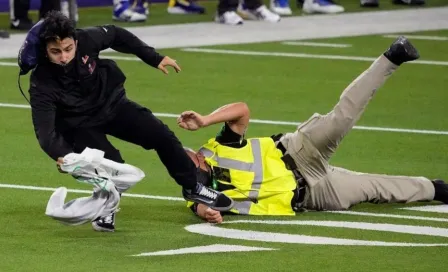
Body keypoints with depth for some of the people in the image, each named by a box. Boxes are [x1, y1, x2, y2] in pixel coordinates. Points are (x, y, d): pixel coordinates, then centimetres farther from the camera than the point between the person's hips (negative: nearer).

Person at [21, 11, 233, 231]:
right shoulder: (42, 83, -34)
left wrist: (154, 58, -1)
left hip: (111, 103, 4)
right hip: (79, 126, -4)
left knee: (162, 137, 0)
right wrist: (61, 155, -57)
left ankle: (192, 187, 24)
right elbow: (45, 131, -38)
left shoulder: (86, 40, -27)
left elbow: (116, 36, -5)